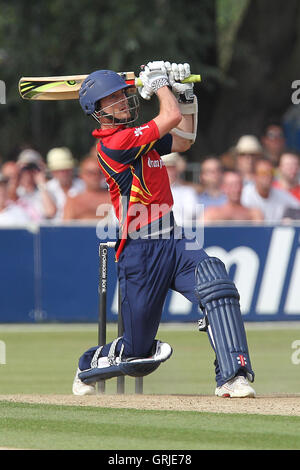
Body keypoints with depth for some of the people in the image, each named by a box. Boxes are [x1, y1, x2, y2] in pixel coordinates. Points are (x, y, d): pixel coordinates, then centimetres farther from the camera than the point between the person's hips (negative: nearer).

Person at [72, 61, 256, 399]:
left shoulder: (140, 136, 14)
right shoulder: (112, 144, -13)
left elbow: (182, 141, 27)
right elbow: (171, 117, -15)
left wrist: (185, 95, 16)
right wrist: (158, 82, 1)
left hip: (174, 242, 7)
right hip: (140, 253, -7)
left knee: (216, 283, -25)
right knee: (139, 351, 3)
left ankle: (233, 377, -31)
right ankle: (90, 366, 37)